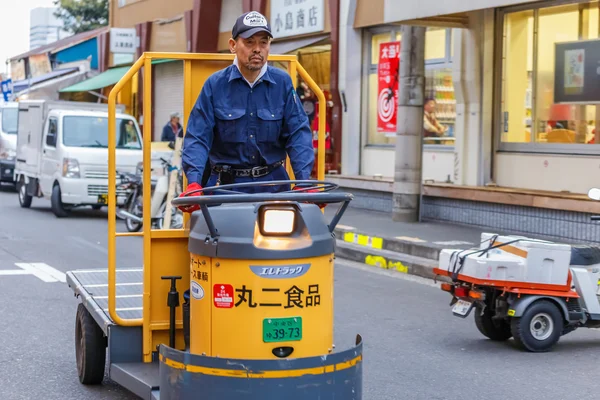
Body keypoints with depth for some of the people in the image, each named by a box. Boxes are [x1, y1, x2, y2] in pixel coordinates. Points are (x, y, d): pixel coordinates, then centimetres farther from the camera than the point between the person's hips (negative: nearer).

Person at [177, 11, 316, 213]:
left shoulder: (283, 82, 1)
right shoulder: (215, 84, -3)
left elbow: (298, 133, -2)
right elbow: (197, 137, -7)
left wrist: (304, 181, -15)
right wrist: (194, 183, -21)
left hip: (273, 183, 2)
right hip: (227, 184, -1)